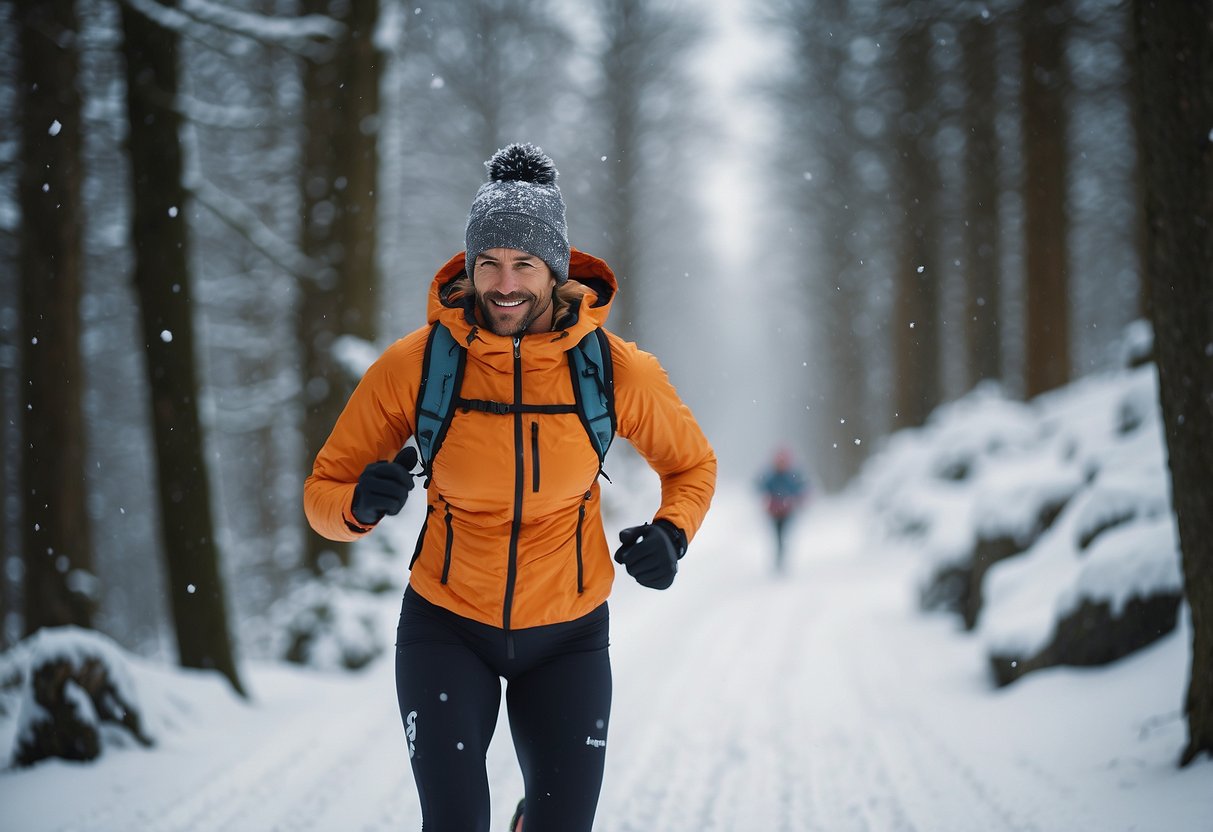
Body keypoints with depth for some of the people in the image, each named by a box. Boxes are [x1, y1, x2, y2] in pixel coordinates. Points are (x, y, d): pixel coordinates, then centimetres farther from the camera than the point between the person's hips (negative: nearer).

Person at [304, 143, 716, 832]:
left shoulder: (617, 369, -12)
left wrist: (670, 534, -12)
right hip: (448, 627, -1)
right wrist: (361, 504, -29)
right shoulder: (416, 364, -14)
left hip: (568, 638, 1)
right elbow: (324, 489, -6)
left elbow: (692, 465, 7)